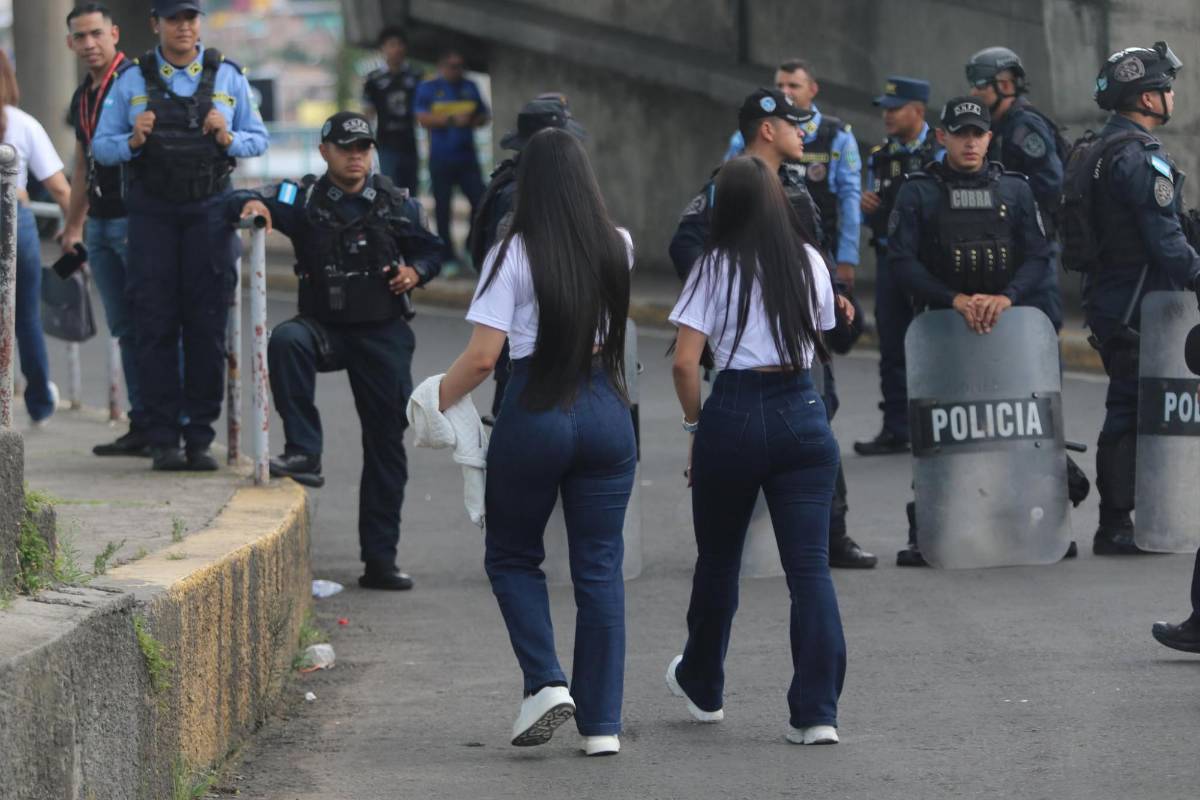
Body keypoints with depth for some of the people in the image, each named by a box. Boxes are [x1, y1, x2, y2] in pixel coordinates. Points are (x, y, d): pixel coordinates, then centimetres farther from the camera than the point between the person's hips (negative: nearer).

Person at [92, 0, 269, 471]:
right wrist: (132, 142, -14)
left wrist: (230, 140, -10)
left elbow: (259, 139, 10)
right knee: (156, 326, -4)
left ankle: (200, 436, 3)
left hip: (209, 211, 0)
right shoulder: (131, 82, 6)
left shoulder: (228, 78, 8)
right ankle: (163, 438, -1)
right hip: (151, 214, 0)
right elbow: (100, 147, 6)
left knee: (207, 326, -2)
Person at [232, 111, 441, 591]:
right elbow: (241, 205, -13)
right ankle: (304, 453, -33)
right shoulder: (304, 199, -2)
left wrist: (415, 271, -8)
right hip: (326, 327, -1)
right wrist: (253, 205, -37)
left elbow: (430, 249, 15)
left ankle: (380, 559, 10)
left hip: (383, 334, 1)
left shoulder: (396, 204, 3)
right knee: (286, 341, -36)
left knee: (387, 443, 2)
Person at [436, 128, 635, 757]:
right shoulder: (618, 249, 3)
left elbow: (482, 357, -13)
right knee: (599, 568, 7)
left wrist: (435, 400, 3)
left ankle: (545, 682, -2)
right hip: (607, 411, 3)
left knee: (511, 556, 16)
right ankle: (602, 722, 5)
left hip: (535, 414, -3)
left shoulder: (514, 255, -9)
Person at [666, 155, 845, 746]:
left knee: (718, 560, 17)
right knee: (810, 564, -1)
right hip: (802, 410, 2)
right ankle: (816, 713, -9)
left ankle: (702, 687, 35)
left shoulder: (716, 267, -4)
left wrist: (694, 423, 3)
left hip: (735, 411, -2)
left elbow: (685, 363, -10)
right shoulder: (810, 263, 6)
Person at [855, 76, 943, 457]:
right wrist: (866, 206, 0)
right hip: (889, 260, 6)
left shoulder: (940, 153, -6)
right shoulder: (880, 157, 14)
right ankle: (896, 431, 15)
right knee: (892, 350, 8)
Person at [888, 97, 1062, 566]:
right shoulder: (919, 192, 1)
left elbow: (1039, 256, 1)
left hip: (1006, 322, 2)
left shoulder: (1014, 190, 8)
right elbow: (901, 260, -7)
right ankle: (924, 534, 4)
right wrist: (955, 300, -19)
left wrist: (1008, 296, -18)